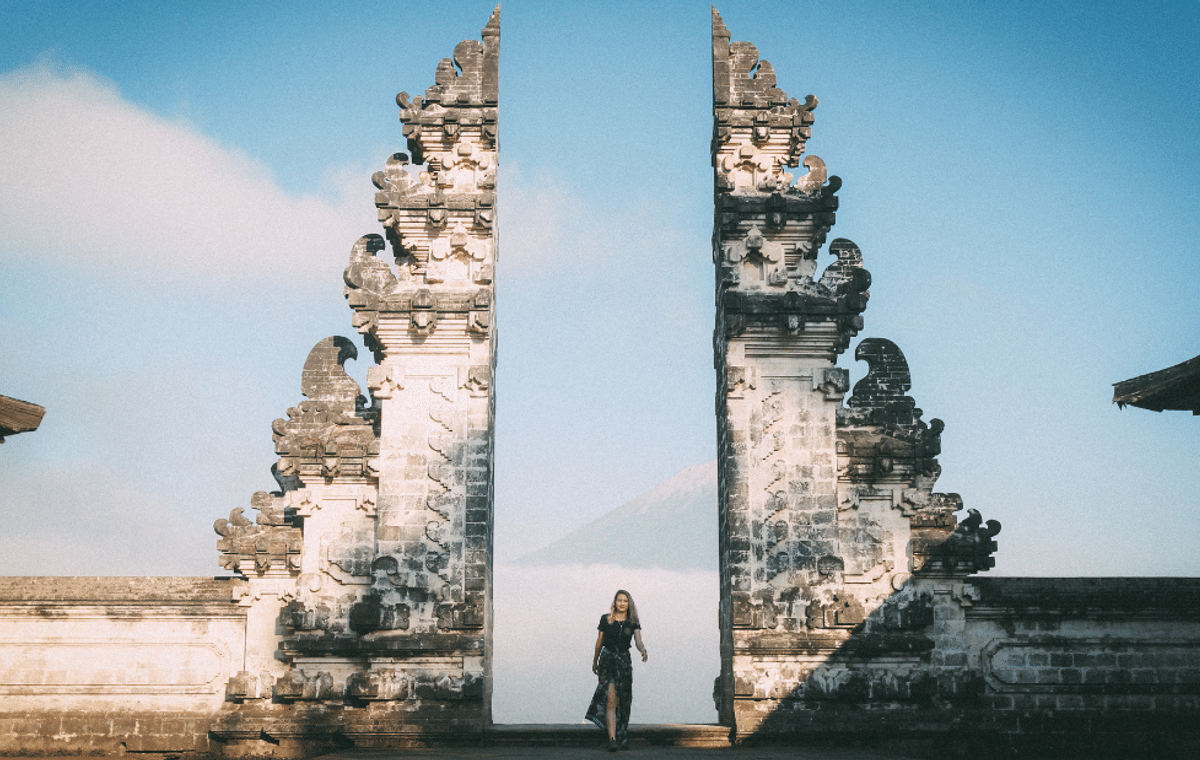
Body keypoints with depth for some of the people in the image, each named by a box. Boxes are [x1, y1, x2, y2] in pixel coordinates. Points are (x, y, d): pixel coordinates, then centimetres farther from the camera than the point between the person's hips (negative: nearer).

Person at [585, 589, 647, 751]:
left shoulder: (633, 623, 4)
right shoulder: (605, 620, 3)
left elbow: (638, 640, -10)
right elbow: (599, 641, 13)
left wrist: (643, 650, -32)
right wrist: (595, 661, 20)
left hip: (624, 662, 2)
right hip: (607, 660, -2)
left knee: (623, 703, 6)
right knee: (611, 700, -16)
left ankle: (623, 740, 20)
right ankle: (612, 740, -24)